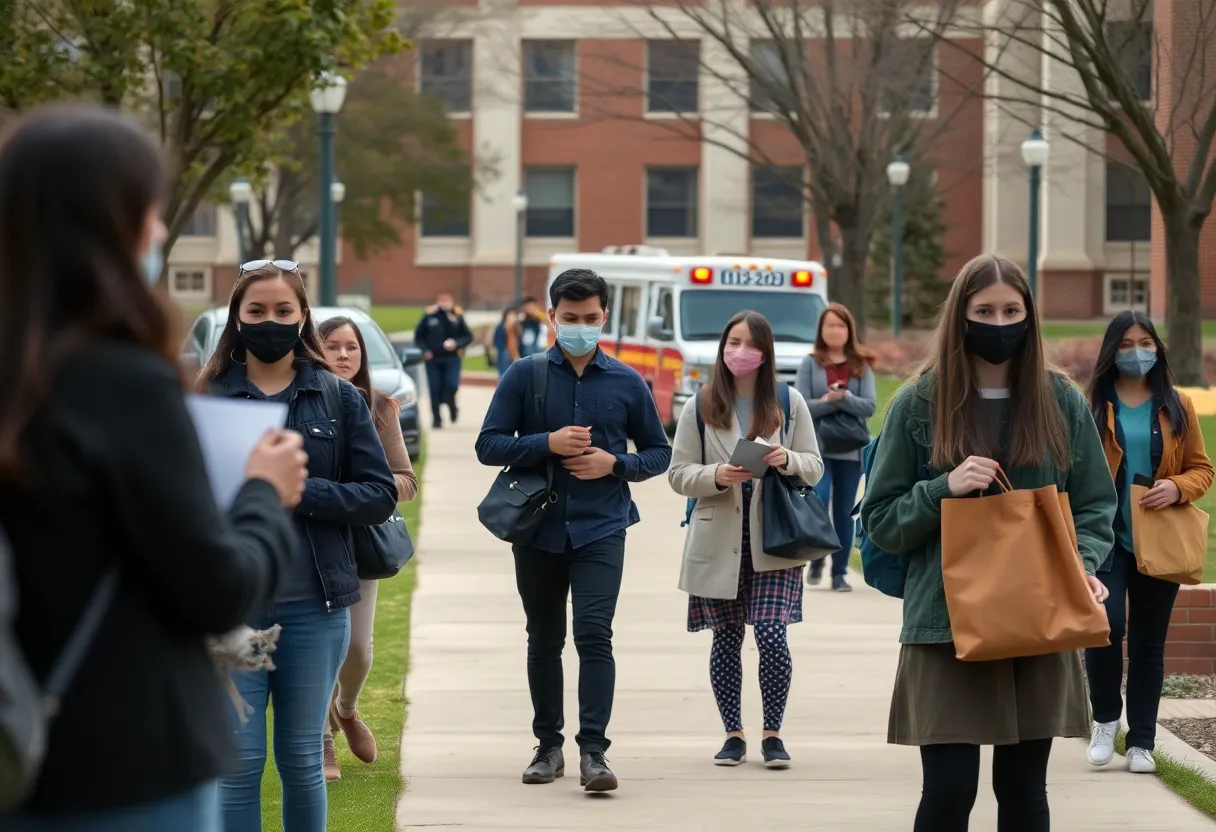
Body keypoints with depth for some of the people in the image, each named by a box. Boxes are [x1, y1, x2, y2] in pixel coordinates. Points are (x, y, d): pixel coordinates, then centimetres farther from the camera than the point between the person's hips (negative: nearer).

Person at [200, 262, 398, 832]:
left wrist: (300, 491, -13)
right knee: (240, 761, -1)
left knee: (301, 761, 10)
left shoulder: (340, 399, 5)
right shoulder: (206, 400, 4)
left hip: (314, 608, 1)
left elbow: (380, 496, 1)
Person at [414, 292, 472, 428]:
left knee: (452, 385, -15)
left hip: (452, 358, 0)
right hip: (433, 359, 0)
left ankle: (452, 406, 16)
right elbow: (418, 336, 6)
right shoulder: (429, 315, -3)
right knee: (435, 390, 1)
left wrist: (456, 344, -13)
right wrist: (425, 350, -8)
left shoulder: (457, 316, -1)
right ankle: (436, 418, 15)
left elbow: (468, 337, 5)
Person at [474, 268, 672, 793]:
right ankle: (548, 745, 22)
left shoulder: (627, 383, 5)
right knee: (544, 640, 11)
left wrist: (616, 464, -8)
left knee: (594, 633, -15)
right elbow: (488, 445, -1)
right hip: (538, 528, 1)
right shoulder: (524, 376, 2)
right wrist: (548, 443, -15)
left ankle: (593, 750, -16)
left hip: (600, 529, -1)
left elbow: (659, 453, 11)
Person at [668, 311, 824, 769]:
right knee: (726, 640, 5)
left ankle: (773, 733, 3)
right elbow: (678, 474, 2)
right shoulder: (701, 406, 3)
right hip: (718, 543, 1)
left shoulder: (789, 403, 5)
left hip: (773, 542, -1)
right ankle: (733, 735, 17)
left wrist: (787, 460, -15)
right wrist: (716, 477, -17)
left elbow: (815, 468, 7)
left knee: (772, 637, -11)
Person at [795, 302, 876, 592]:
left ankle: (840, 573, 12)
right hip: (816, 447, -2)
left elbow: (870, 406, -3)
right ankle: (817, 558, 5)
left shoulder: (861, 366, 7)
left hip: (850, 449, 2)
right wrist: (830, 401, -15)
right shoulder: (810, 364, 3)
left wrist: (843, 398, -17)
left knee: (844, 512, 4)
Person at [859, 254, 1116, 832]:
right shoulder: (919, 404, 0)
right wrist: (945, 488, -15)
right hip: (946, 626, -2)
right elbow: (879, 520, 3)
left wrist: (1084, 564, -8)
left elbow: (1095, 507, 12)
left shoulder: (1062, 403, 6)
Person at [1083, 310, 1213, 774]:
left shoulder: (1177, 407, 7)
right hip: (1108, 538, -2)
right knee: (1107, 623, -21)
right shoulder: (1094, 406, 0)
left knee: (1149, 643, 7)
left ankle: (1141, 743, 17)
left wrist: (1177, 488, -12)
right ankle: (1106, 719, 3)